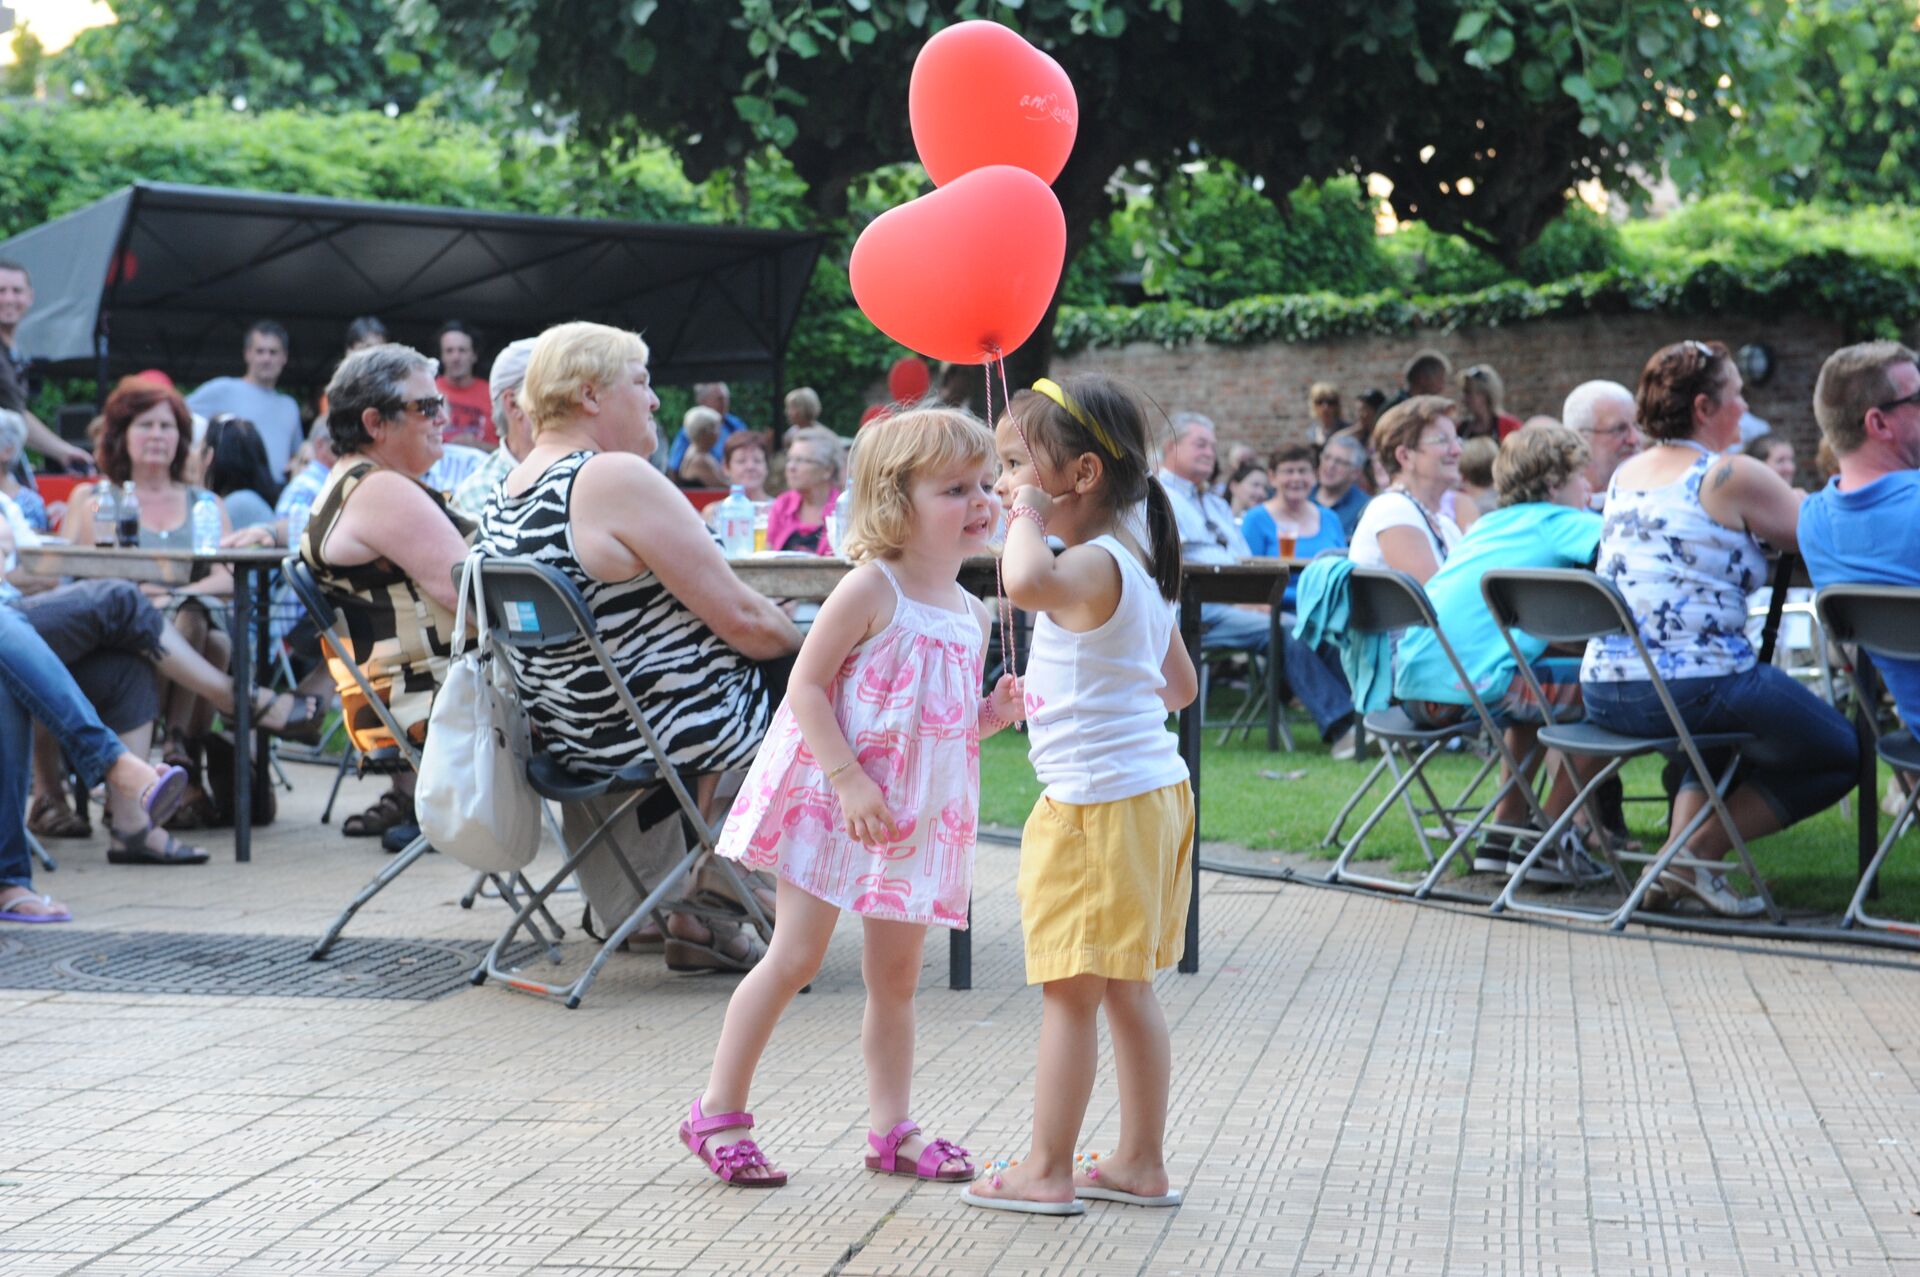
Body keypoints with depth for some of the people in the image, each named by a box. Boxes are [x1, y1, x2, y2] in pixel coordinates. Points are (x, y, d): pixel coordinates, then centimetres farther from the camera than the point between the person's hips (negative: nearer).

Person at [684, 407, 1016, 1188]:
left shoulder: (972, 615, 8)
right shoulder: (871, 589, -14)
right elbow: (805, 686, -16)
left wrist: (993, 715, -4)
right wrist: (850, 782, -23)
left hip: (917, 817, 6)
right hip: (830, 802, -6)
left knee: (896, 975, 11)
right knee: (795, 956, -4)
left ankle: (891, 1127, 20)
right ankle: (717, 1113, 6)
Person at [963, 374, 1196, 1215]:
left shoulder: (1091, 567, -18)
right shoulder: (1141, 567, 13)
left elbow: (1026, 583, -43)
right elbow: (1181, 686, 23)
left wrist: (1029, 520, -26)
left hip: (1097, 805, -10)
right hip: (1151, 791, 10)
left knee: (1069, 993, -2)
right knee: (1126, 989, 16)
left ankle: (1048, 1171, 5)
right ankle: (1141, 1163, 22)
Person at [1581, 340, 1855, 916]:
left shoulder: (1625, 477, 14)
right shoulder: (1731, 476, -8)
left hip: (1603, 694, 8)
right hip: (1693, 689, -8)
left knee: (1726, 737, 37)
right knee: (1840, 755, 10)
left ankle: (1678, 853, 16)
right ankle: (1701, 848, 3)